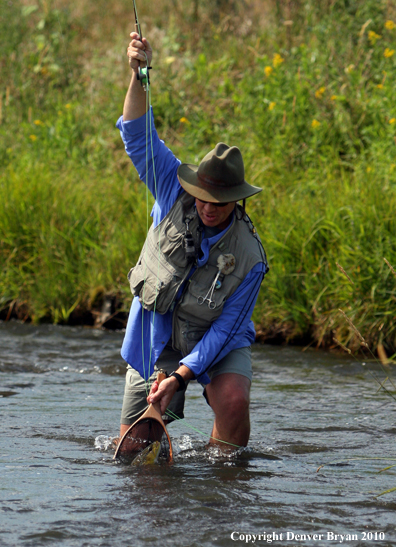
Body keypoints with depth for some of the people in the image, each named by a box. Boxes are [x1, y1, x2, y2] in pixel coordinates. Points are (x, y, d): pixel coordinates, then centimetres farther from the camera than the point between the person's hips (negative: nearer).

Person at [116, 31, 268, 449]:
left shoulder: (249, 259, -23)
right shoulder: (175, 195, -15)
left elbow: (224, 329, -21)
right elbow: (138, 136, -18)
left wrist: (179, 377, -29)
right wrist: (139, 75, -32)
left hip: (217, 342, -2)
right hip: (155, 337, 2)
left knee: (233, 401, -33)